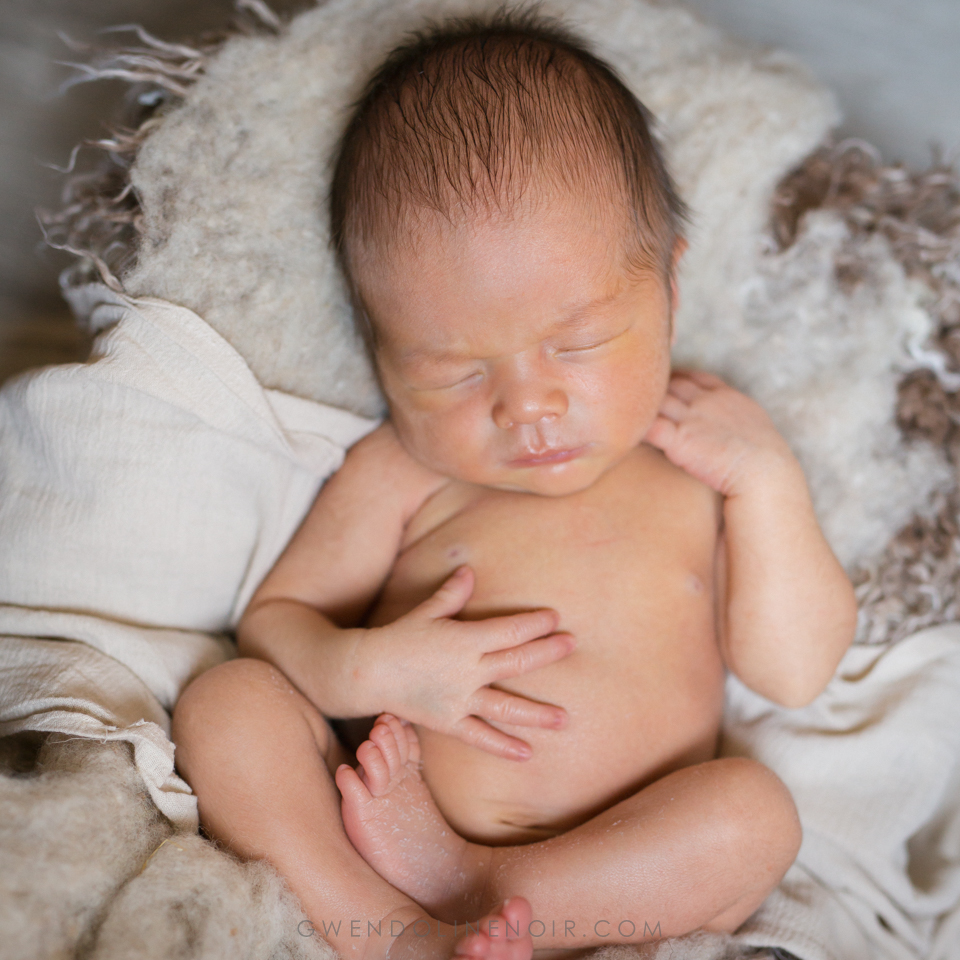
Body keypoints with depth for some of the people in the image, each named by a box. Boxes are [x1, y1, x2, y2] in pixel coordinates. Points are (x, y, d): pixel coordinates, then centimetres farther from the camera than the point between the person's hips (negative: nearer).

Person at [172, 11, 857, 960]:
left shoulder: (703, 466, 6)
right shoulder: (399, 474, 4)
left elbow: (794, 671, 2)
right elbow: (271, 617, 7)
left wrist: (769, 479, -5)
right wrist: (367, 667, -15)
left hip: (624, 879, 0)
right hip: (392, 820, 1)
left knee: (756, 810, -27)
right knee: (226, 699, -16)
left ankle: (458, 882, -24)